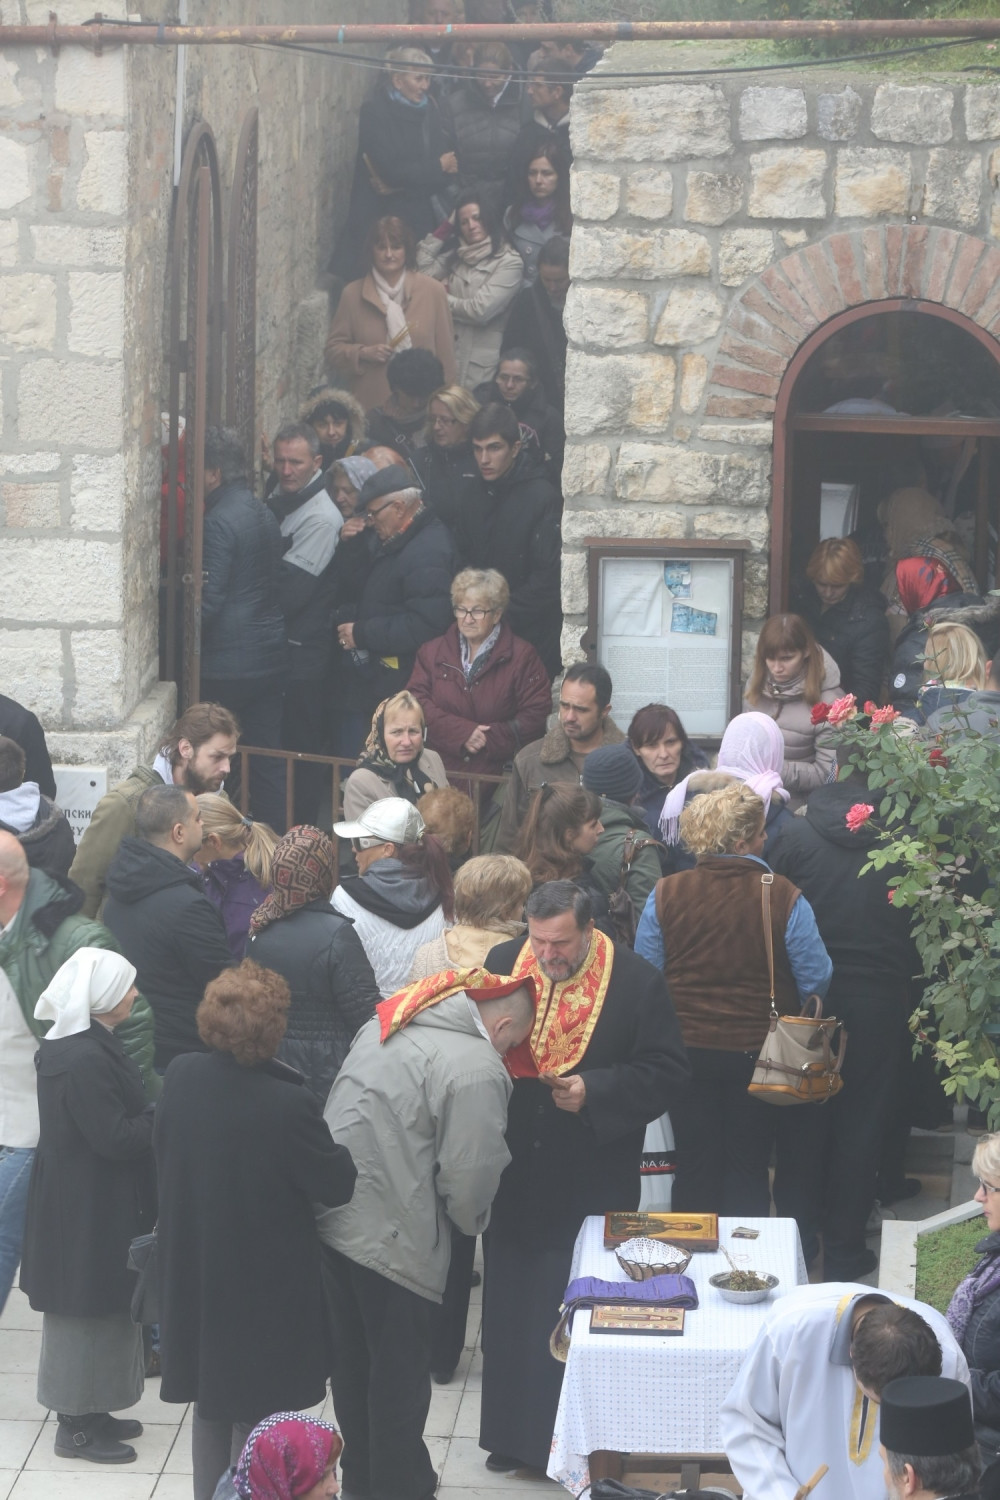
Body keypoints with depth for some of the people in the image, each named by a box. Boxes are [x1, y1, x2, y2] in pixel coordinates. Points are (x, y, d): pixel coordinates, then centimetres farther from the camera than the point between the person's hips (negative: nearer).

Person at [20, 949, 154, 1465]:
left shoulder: (67, 1046, 7)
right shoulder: (85, 1060, -26)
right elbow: (116, 1137, -25)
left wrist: (151, 1112, 1)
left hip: (76, 1201, 10)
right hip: (91, 1211, -10)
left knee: (97, 1305, 19)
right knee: (89, 1307, 1)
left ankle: (87, 1411, 29)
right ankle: (77, 1426, 12)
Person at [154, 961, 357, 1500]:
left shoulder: (180, 1077, -11)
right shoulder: (288, 1106, -28)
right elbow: (337, 1184, -16)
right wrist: (342, 1154, 3)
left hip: (192, 1271, 6)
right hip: (267, 1287, -5)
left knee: (212, 1406, 22)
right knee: (257, 1414, 9)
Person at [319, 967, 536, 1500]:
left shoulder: (385, 1025, 9)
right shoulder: (478, 1070, -16)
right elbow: (468, 1175, -13)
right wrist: (472, 1221, 8)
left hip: (333, 1218, 8)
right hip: (393, 1237, -8)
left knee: (353, 1359, 21)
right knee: (400, 1375, 8)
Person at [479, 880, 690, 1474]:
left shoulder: (636, 983, -11)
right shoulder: (503, 964, 0)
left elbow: (666, 1071, -11)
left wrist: (595, 1091, -24)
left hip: (592, 1185, -4)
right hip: (514, 1175, 4)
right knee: (512, 1307, 12)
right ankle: (514, 1431, 25)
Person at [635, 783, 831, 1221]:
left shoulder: (665, 895, -9)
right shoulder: (783, 898, -14)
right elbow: (817, 980, -7)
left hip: (687, 1052, 2)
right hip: (759, 1053, -1)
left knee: (695, 1169, 12)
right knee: (749, 1169, 11)